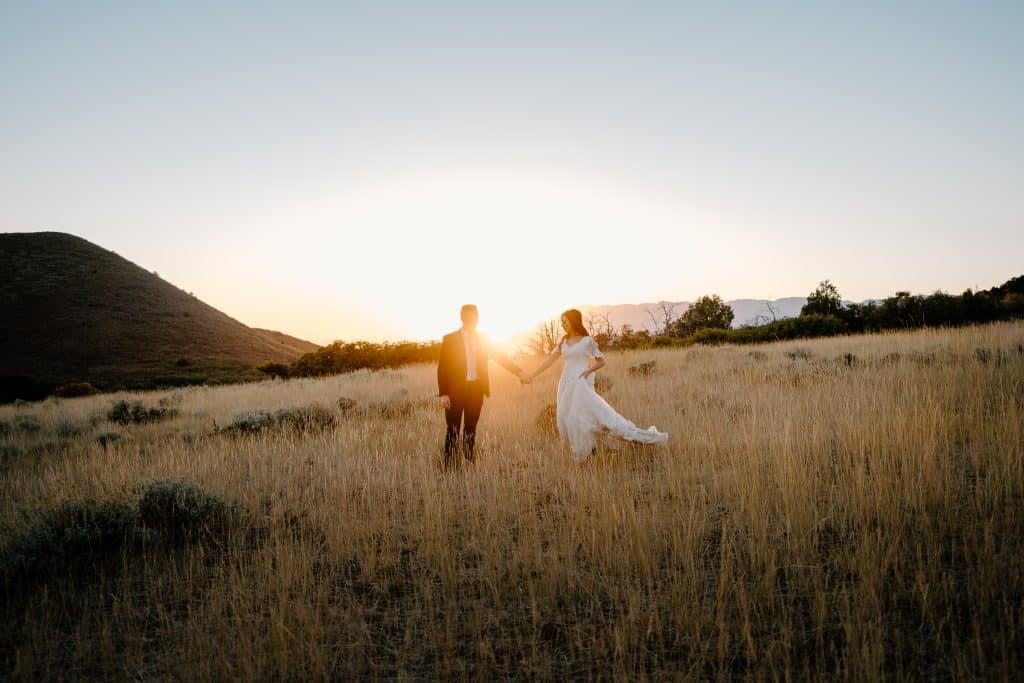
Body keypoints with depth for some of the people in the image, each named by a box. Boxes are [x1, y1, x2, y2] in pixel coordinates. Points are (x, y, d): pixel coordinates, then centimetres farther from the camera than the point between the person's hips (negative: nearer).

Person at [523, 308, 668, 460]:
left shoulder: (587, 341, -2)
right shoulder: (563, 342, 13)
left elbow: (602, 361, 0)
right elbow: (550, 360, 16)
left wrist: (587, 372, -15)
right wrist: (533, 374, 12)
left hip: (580, 385, -6)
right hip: (565, 385, 6)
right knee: (566, 421, 3)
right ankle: (582, 455, 15)